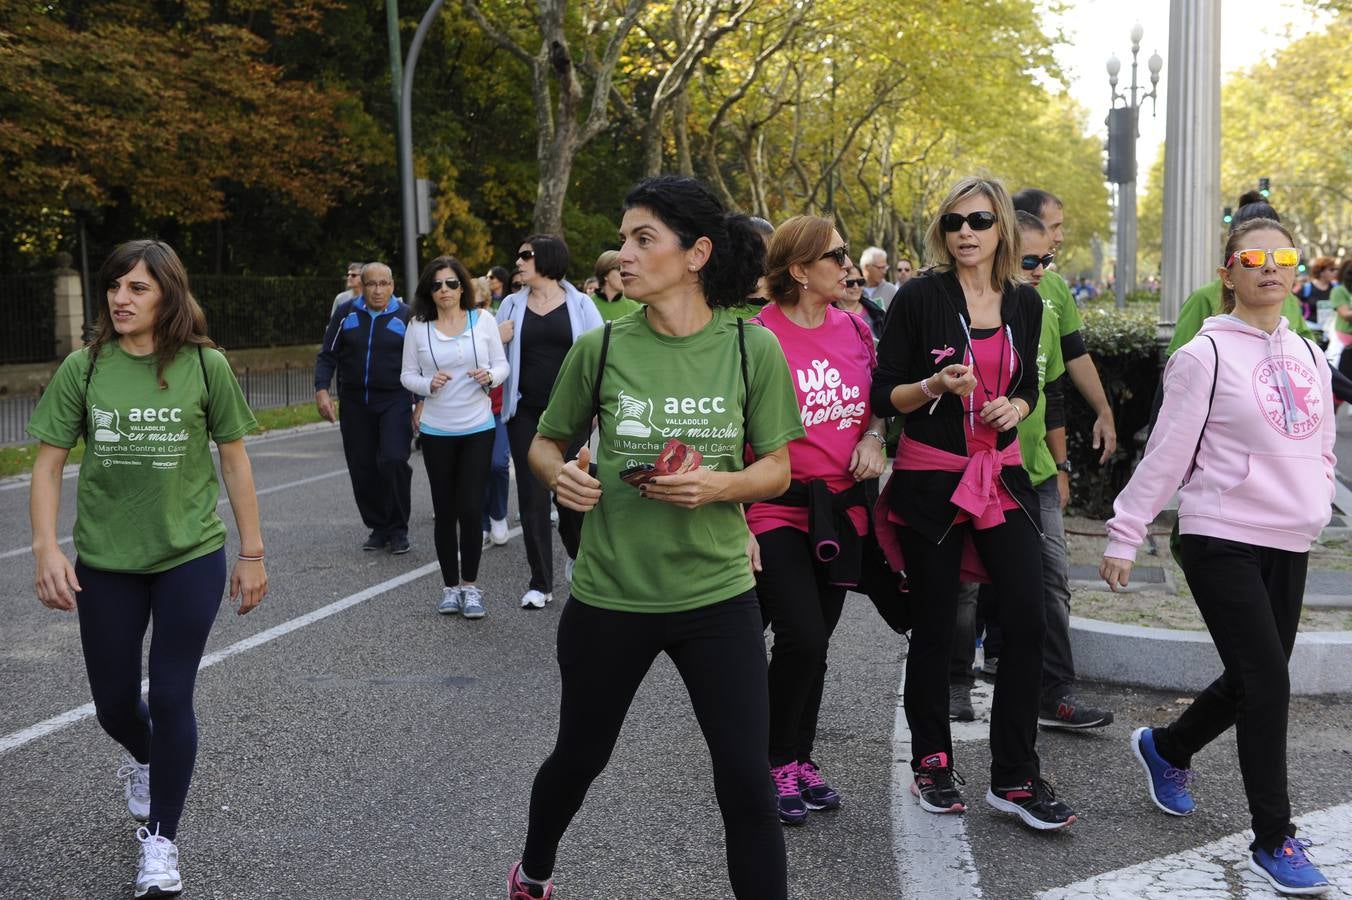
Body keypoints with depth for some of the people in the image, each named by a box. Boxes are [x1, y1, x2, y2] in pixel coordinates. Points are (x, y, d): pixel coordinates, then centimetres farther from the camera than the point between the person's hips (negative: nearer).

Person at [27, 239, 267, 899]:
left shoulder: (205, 366, -7)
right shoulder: (83, 368, -5)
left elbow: (234, 460, 0)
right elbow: (48, 463, -2)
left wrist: (252, 553, 1)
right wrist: (46, 549, -13)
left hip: (191, 555, -2)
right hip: (105, 560, 2)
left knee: (170, 698, -1)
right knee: (113, 701, 13)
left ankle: (159, 839, 18)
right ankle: (142, 757, 50)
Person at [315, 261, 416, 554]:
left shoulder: (406, 316, 1)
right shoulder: (346, 313, 5)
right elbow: (327, 355, 8)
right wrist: (322, 390, -5)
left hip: (395, 401, -3)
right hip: (354, 403, 3)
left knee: (393, 461, -17)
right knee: (363, 468, 5)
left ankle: (398, 529, -2)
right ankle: (378, 527, 19)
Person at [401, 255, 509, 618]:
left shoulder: (483, 320, 0)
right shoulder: (417, 327, 1)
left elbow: (502, 365, 5)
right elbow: (407, 374, 5)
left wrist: (490, 377, -16)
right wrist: (428, 384, -15)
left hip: (478, 427, -1)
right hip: (437, 431, 1)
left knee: (471, 509, -6)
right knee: (445, 511, 7)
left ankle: (470, 585, 9)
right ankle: (450, 586, 19)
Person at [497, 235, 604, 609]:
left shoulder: (580, 304, 0)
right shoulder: (512, 305, 8)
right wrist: (499, 340, -9)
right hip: (526, 413, 2)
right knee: (532, 496, 0)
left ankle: (576, 556, 35)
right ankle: (540, 583, 7)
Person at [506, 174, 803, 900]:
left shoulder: (752, 349, -8)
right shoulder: (601, 348, -7)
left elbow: (776, 469, -1)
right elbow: (546, 443, 7)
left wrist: (719, 486, -21)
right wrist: (559, 473, -16)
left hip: (718, 595, -1)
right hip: (609, 595, 1)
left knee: (747, 781, -3)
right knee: (578, 757, 20)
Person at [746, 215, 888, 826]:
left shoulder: (855, 329, 6)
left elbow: (879, 402, 20)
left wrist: (874, 438, -2)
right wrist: (736, 523, -14)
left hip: (841, 510, 6)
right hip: (778, 511, -5)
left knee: (815, 643, 13)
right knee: (801, 637, -15)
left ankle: (802, 759, 29)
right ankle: (777, 763, 6)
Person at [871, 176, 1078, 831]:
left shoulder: (1025, 303, 7)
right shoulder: (920, 297, -6)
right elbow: (883, 395, -5)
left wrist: (1015, 406, -3)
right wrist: (934, 387, -22)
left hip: (1001, 476, 4)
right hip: (929, 478, -4)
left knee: (1027, 620, -4)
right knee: (935, 626, 4)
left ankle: (1015, 778, 7)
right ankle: (931, 764, 22)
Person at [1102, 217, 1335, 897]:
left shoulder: (1308, 356, 11)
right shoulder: (1206, 355, -9)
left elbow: (1321, 448, 20)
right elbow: (1165, 456, -9)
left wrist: (1316, 508, 6)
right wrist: (1122, 537, -8)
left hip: (1290, 545, 7)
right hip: (1222, 540, -7)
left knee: (1251, 682, 12)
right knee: (1267, 685, -9)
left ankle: (1166, 748, 39)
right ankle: (1274, 840, 4)